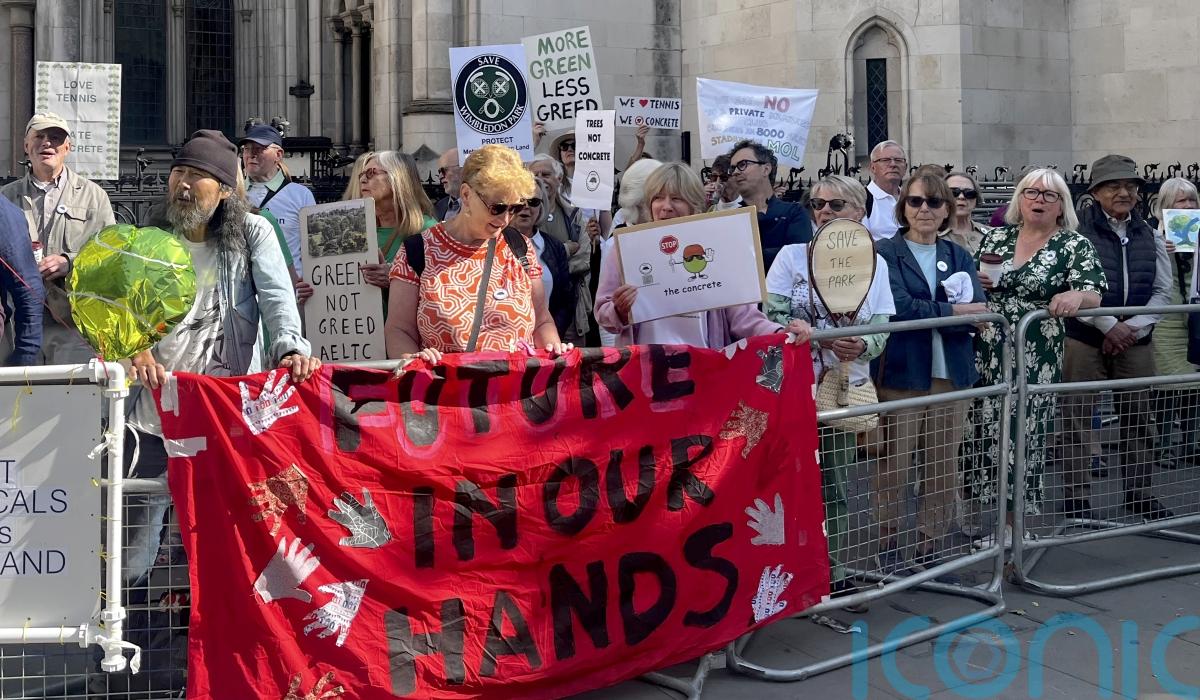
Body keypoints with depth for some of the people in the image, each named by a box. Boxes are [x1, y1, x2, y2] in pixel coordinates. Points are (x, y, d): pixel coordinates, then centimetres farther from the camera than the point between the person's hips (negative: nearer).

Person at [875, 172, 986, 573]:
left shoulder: (959, 256, 14)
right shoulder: (887, 253, -1)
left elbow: (977, 312, 0)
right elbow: (899, 307, -17)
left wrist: (925, 312, -16)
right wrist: (952, 311, -9)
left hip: (952, 374, 5)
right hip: (902, 374, -5)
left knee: (944, 467, 7)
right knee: (894, 465, -2)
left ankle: (930, 548, 17)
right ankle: (889, 548, 9)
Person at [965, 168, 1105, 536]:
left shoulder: (1075, 246, 0)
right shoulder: (996, 237, 10)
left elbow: (1093, 294, -12)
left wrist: (1076, 296, -35)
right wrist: (976, 282, -5)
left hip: (1033, 360, -3)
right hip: (985, 353, 3)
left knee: (1022, 432, -2)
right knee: (982, 429, 5)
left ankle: (1013, 521, 9)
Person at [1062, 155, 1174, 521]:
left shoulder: (1149, 236, 10)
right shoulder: (1078, 230, -6)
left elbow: (1162, 291, 9)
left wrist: (1134, 327, -7)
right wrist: (1110, 326, -16)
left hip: (1135, 340, 5)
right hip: (1084, 339, -5)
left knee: (1138, 418, 11)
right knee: (1078, 419, -1)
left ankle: (1138, 494, 23)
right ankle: (1077, 498, 6)